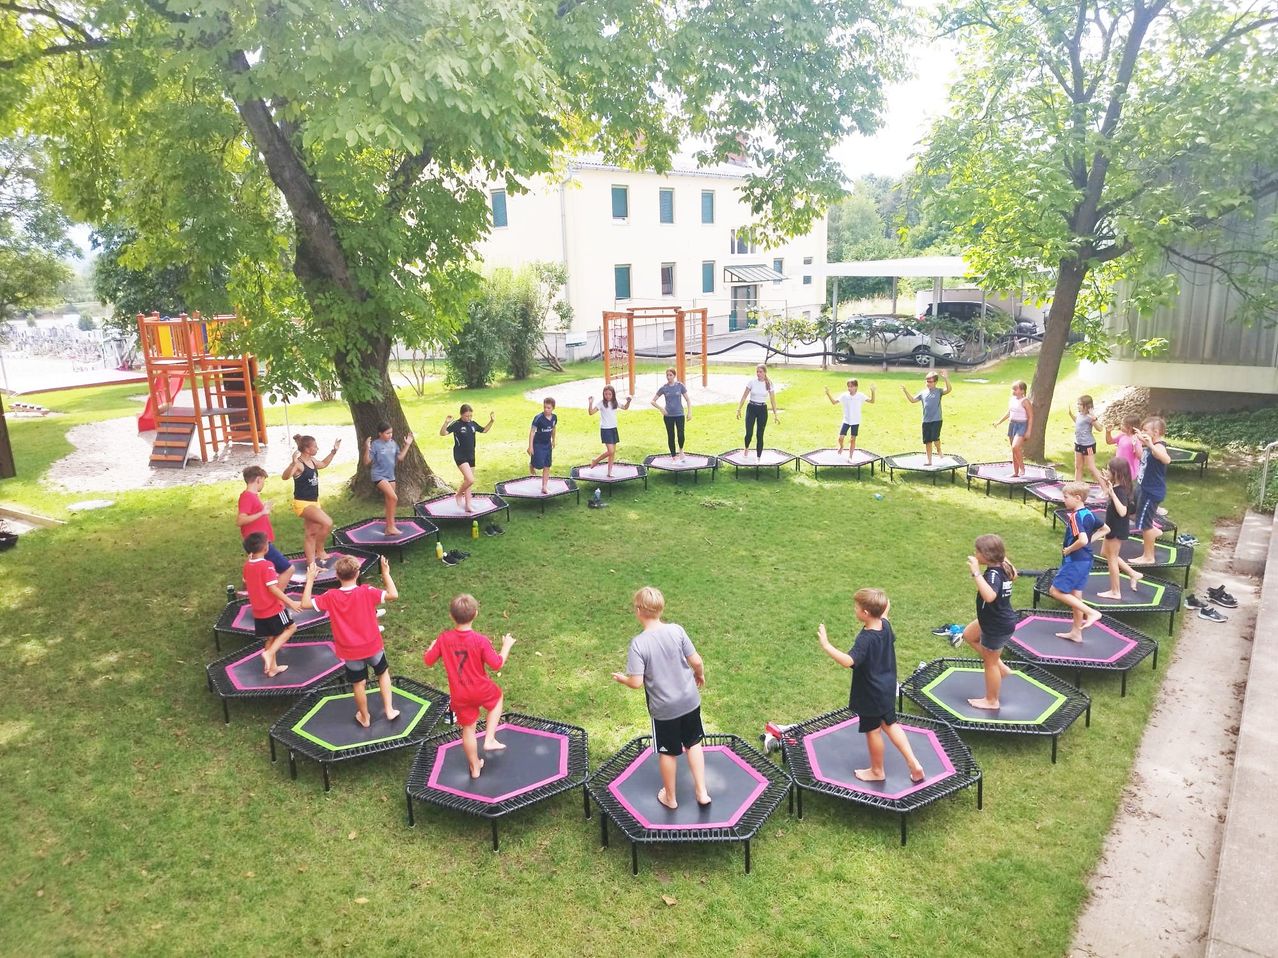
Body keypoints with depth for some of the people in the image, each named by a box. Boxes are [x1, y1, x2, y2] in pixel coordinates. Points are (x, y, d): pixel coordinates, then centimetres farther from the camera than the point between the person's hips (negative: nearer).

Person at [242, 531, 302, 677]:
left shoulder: (247, 565, 2)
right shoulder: (267, 565, -21)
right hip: (273, 609, -7)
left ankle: (272, 668, 27)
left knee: (270, 637, 19)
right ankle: (269, 653, -4)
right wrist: (291, 602, -25)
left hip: (258, 611, 7)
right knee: (291, 627, 9)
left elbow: (246, 584, 18)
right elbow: (273, 588, -25)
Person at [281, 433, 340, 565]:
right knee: (327, 523, -22)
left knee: (311, 533, 15)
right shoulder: (298, 464, -22)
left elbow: (323, 464, 29)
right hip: (302, 503, -9)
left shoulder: (312, 461, 5)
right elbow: (285, 477, -40)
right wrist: (293, 463, -55)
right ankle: (320, 552, -4)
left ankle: (311, 563, 25)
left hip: (314, 502, 9)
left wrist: (334, 451, 23)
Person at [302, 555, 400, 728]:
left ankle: (365, 717, 35)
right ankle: (389, 710, 24)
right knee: (383, 672, 25)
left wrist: (310, 580, -4)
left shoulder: (331, 597, -15)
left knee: (359, 684, 18)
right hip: (372, 647, -1)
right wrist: (386, 573, -17)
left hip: (350, 652, 1)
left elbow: (305, 604, -10)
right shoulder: (366, 592, -20)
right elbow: (393, 595, -27)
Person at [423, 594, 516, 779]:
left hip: (459, 695, 3)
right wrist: (506, 646, -2)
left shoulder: (444, 638, -13)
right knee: (497, 698, 31)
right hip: (482, 690, -2)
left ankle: (475, 767, 36)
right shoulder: (480, 640, -22)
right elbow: (496, 665, -17)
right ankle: (489, 740, 23)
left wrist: (432, 646, 18)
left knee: (468, 729, 20)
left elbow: (428, 660, -2)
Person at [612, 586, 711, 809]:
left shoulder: (638, 644, -23)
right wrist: (700, 675, 14)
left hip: (664, 708, -3)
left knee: (668, 752, 18)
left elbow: (636, 683, -22)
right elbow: (696, 661, -8)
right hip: (689, 700, 3)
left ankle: (670, 797, 37)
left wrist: (621, 678, 0)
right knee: (693, 743, 24)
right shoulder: (677, 630, -13)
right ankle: (701, 792, 30)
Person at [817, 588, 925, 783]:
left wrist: (826, 645, -46)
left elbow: (848, 661, -45)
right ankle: (913, 763, 22)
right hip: (888, 687, 8)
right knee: (890, 724, 25)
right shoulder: (885, 625, -9)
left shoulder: (865, 639, -32)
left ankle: (877, 771, 32)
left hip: (871, 694, -8)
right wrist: (884, 606, 26)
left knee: (873, 730, 13)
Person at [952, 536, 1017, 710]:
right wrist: (1004, 558, 23)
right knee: (969, 635, 29)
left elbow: (989, 596, -53)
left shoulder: (993, 574, -33)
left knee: (990, 663, 11)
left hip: (998, 627, -9)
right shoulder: (1003, 567, -6)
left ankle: (991, 701, 32)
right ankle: (1001, 667, 31)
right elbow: (1014, 575, 19)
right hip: (996, 619, 9)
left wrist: (976, 573, -51)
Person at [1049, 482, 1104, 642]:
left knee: (1056, 591, -3)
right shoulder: (1088, 513, 7)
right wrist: (1091, 539, 15)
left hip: (1075, 561, -9)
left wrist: (1068, 549, -17)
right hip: (1086, 560, 9)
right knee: (1076, 594, 15)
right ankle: (1076, 632, 24)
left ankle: (1091, 612, -5)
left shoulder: (1075, 516, -21)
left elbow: (1082, 540, -32)